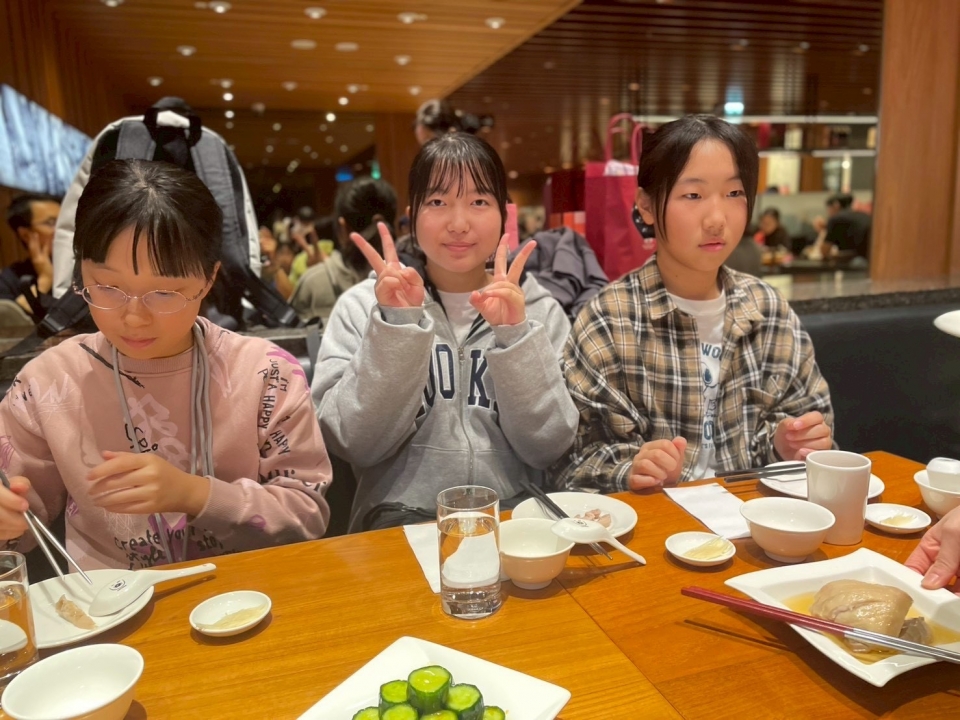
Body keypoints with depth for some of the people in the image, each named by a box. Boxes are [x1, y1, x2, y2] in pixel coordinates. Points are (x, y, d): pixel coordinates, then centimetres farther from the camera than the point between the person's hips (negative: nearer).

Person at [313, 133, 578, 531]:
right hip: (399, 527, -2)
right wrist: (396, 326, -17)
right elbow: (356, 444, -8)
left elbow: (548, 446, -4)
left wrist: (514, 335, -16)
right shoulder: (363, 305, 0)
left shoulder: (539, 308, 4)